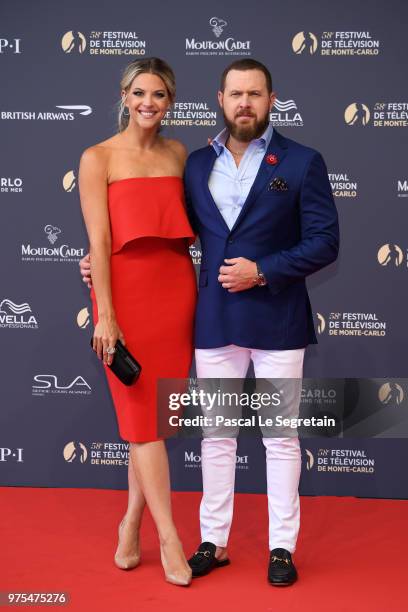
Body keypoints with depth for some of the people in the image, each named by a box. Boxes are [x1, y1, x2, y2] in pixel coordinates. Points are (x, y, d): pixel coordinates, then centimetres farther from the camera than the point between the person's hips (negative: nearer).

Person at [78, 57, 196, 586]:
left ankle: (131, 523, 25)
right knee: (142, 414, 0)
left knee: (156, 414, 8)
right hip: (127, 293, -4)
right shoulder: (98, 158, -1)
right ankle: (169, 537, 10)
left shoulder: (179, 154, 11)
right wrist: (105, 315, -12)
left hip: (177, 291, 4)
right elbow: (99, 242, -8)